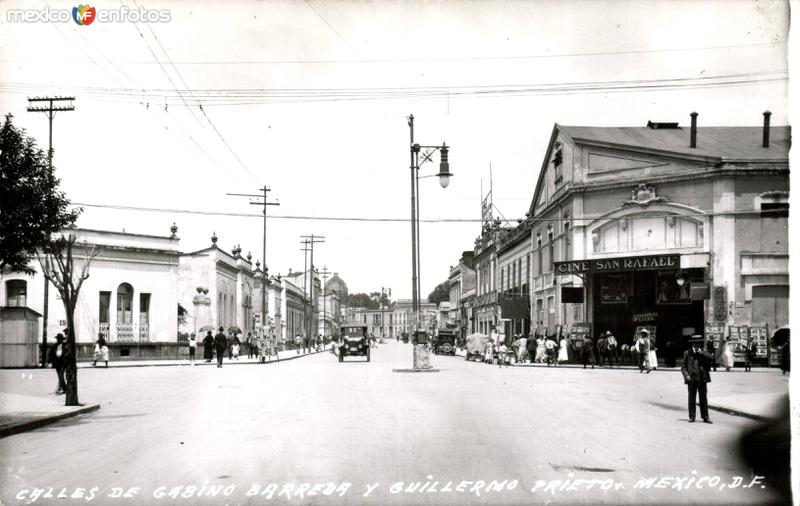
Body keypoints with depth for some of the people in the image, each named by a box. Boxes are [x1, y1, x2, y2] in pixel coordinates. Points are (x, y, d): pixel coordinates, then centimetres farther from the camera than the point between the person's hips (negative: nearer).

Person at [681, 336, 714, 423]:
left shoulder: (704, 353, 9)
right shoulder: (687, 353, 8)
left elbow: (711, 358, -11)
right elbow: (683, 367, 8)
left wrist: (701, 352, -10)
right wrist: (686, 375, -8)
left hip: (702, 379, 0)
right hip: (691, 379, 0)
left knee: (703, 398, 4)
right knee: (691, 399, 3)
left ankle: (705, 417, 10)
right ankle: (691, 417, 9)